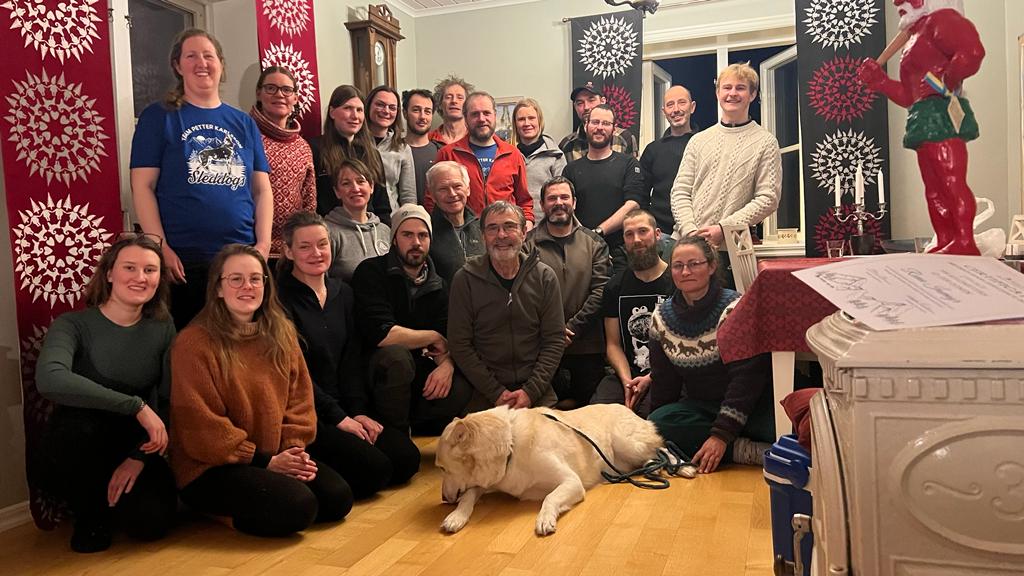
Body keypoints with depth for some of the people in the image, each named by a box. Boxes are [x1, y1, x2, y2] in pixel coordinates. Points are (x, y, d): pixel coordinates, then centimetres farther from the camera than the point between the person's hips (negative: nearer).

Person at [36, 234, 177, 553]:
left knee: (151, 522, -23)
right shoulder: (74, 325, -12)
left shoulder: (163, 327, -1)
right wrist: (136, 406, -38)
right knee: (77, 425, -36)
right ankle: (90, 515, -6)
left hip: (136, 448, 2)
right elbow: (50, 380, -34)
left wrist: (140, 457, -17)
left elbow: (171, 401, -4)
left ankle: (111, 498, 15)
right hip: (77, 449, -2)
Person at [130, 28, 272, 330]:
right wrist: (161, 248, -12)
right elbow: (143, 186, -2)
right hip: (183, 260, -3)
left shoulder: (244, 123, 13)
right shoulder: (159, 116, 4)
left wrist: (263, 244, -3)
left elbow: (262, 190, 10)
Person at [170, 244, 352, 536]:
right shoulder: (194, 343, -13)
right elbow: (201, 425, -15)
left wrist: (294, 449, -7)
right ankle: (226, 511, 2)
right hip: (212, 468, -7)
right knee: (297, 506, -26)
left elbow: (299, 397, 9)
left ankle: (240, 506, 11)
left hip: (275, 458, 7)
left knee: (338, 498, -8)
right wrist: (264, 461, -15)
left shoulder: (281, 333, 7)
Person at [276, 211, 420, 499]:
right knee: (373, 470, -21)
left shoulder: (343, 293, 11)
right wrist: (338, 418, -13)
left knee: (407, 458, -7)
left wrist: (359, 411, -4)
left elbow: (352, 361, 9)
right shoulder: (281, 299, -10)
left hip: (343, 407, 7)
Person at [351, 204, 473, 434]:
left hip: (421, 373, 4)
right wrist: (432, 337, -9)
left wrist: (446, 364, -22)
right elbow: (381, 334, -20)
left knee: (461, 390, -24)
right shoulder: (371, 272, -7)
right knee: (396, 355, -37)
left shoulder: (437, 285, 11)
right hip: (382, 371, -4)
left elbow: (447, 339, 2)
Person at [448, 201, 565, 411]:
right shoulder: (465, 280, -2)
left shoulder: (545, 277, 3)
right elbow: (460, 345, -4)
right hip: (484, 393, -1)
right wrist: (496, 392, -10)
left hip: (537, 392, 1)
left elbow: (555, 340, 1)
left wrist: (531, 391, -9)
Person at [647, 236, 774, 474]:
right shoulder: (661, 317, 2)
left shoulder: (735, 309, -14)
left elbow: (747, 379, -18)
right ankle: (752, 451, -22)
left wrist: (721, 434, -24)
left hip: (750, 406, -5)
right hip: (700, 407, 5)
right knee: (658, 423, -27)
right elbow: (663, 381, 8)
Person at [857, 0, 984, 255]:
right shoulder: (917, 37, 28)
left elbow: (971, 52, -20)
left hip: (940, 115, -10)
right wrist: (879, 80, 15)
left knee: (952, 183, -14)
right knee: (934, 190, 8)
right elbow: (909, 96, 23)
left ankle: (965, 243, -15)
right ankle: (945, 243, 11)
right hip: (925, 120, 10)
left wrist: (945, 83, -12)